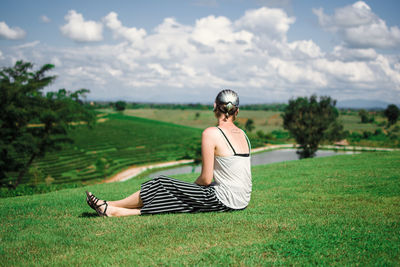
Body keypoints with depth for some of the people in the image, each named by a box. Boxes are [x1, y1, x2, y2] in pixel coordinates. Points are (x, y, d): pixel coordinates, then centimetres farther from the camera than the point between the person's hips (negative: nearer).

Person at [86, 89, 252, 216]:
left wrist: (192, 186, 9)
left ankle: (111, 206, 19)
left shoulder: (211, 134, -12)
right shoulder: (242, 134, 12)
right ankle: (117, 211, 20)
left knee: (162, 185, 4)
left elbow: (206, 179, -14)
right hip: (242, 201, 8)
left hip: (225, 200, -8)